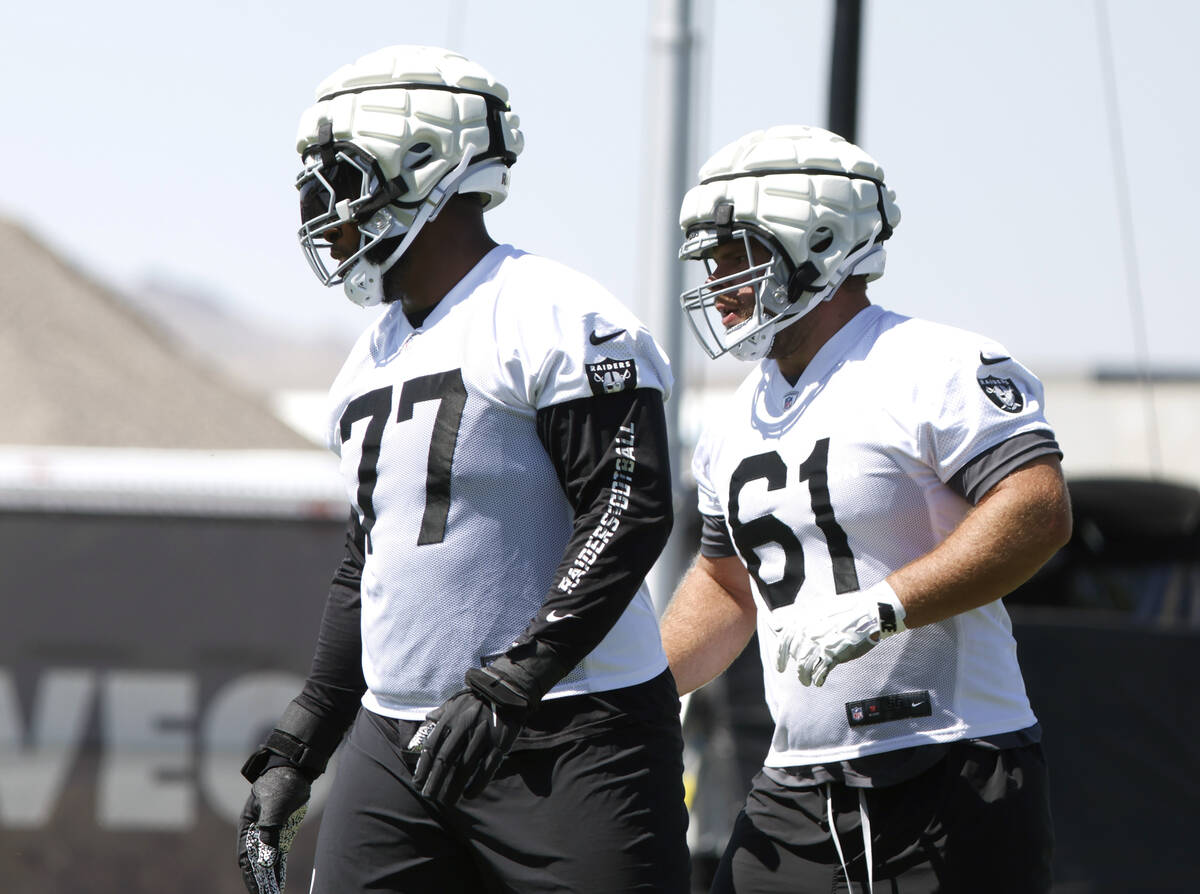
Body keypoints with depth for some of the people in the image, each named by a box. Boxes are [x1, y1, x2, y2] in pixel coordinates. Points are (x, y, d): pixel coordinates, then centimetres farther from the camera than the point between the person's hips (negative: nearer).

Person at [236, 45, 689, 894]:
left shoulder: (554, 321, -10)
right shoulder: (371, 362, 18)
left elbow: (628, 515, -18)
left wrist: (507, 684, -23)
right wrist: (296, 752, 20)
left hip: (565, 735, -8)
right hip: (397, 743, 8)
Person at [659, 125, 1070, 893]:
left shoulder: (936, 370, -10)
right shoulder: (736, 426, 17)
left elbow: (1039, 512, -21)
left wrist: (878, 608, -27)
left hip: (953, 776, -7)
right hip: (796, 792, 7)